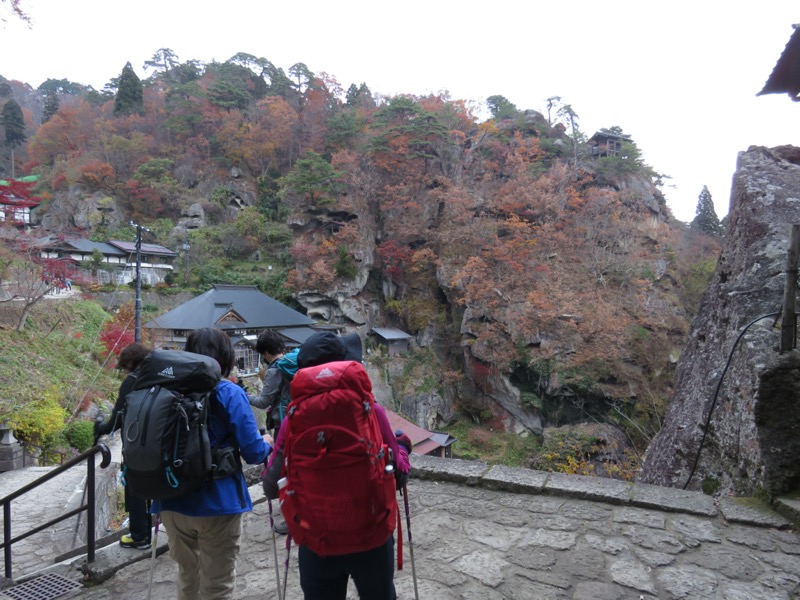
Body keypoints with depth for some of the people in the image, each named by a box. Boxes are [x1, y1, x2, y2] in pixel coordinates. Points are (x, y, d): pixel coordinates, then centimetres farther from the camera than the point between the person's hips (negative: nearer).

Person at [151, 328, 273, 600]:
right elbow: (253, 453, -15)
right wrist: (267, 443, 7)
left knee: (187, 575, 24)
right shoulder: (229, 393, -13)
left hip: (172, 501, 5)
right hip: (217, 503, -5)